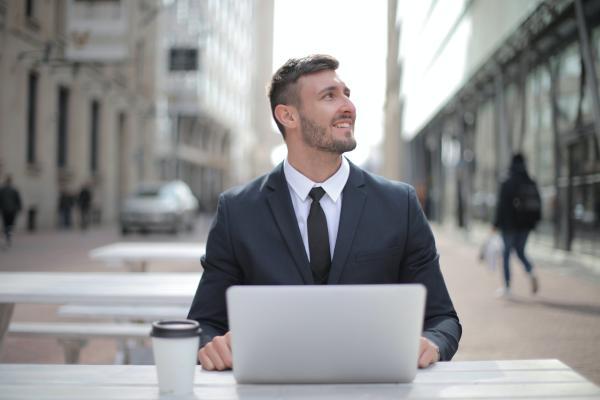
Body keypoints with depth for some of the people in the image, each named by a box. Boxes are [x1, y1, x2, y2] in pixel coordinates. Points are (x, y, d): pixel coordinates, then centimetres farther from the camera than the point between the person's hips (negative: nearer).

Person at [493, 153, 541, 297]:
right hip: (526, 224, 5)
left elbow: (501, 205, -13)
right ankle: (531, 272, -8)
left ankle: (507, 288, 8)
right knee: (520, 252, 20)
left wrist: (496, 224, -7)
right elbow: (538, 203, 6)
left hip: (509, 223, -5)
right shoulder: (531, 184, 3)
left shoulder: (507, 184, -12)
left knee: (506, 254, 7)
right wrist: (533, 220, 14)